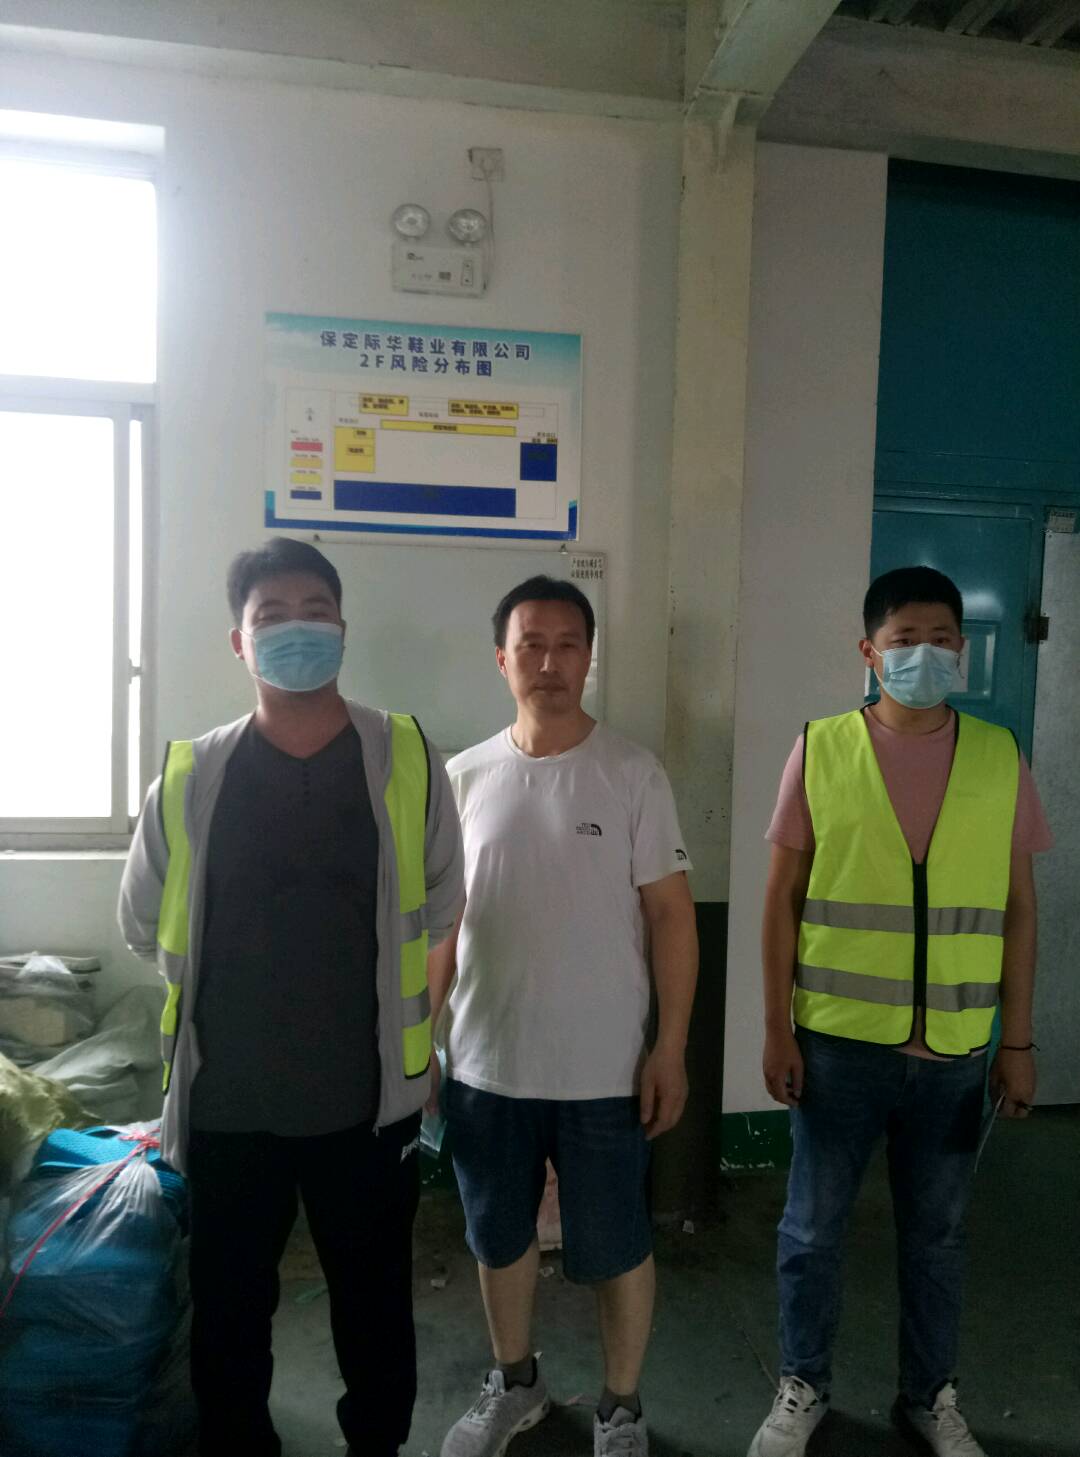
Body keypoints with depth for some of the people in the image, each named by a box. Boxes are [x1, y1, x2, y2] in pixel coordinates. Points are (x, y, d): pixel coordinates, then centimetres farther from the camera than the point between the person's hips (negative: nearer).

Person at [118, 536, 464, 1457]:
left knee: (375, 1301, 18)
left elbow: (439, 914, 4)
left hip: (368, 1096, 0)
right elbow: (145, 925, 8)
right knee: (228, 1309, 18)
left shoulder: (406, 762, -6)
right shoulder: (190, 776, -4)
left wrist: (398, 1021, 8)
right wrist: (239, 997, 10)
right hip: (225, 1100, 1)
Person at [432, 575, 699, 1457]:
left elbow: (671, 916, -6)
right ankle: (515, 1383, 46)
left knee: (615, 1249, 13)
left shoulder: (633, 775, -8)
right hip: (485, 1066, 3)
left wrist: (671, 1050, -9)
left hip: (602, 1072, -3)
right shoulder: (465, 777, 0)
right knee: (500, 1238, 20)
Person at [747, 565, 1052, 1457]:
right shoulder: (821, 749, -5)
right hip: (837, 1042, -1)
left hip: (956, 1050, 2)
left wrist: (1018, 1040, 3)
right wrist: (777, 1027, -4)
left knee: (938, 1234, 18)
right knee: (814, 1227, 14)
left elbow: (1018, 907, 4)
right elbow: (783, 898, -2)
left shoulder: (1000, 756, 0)